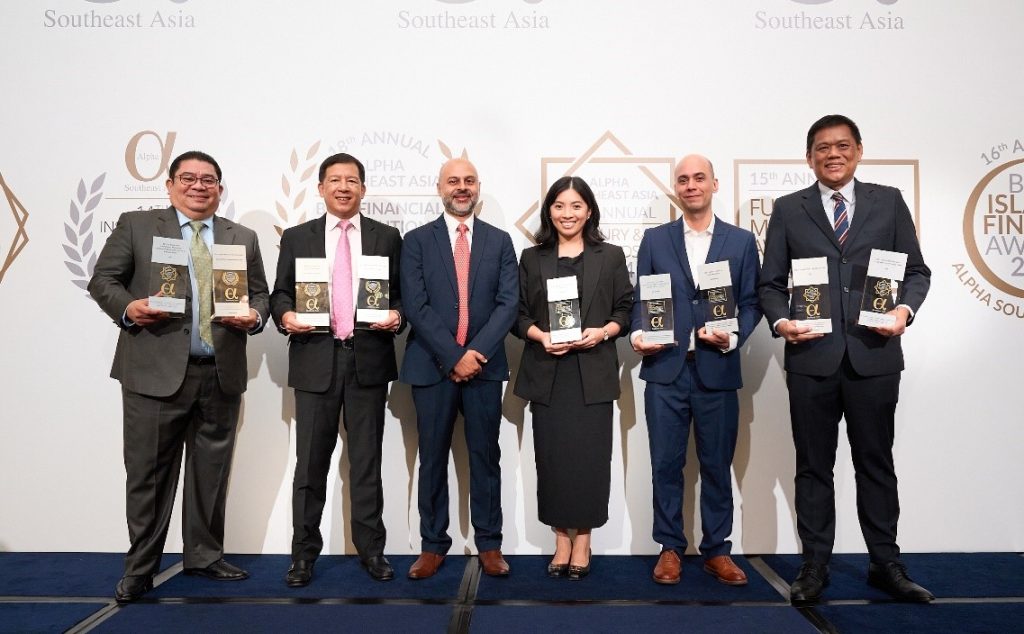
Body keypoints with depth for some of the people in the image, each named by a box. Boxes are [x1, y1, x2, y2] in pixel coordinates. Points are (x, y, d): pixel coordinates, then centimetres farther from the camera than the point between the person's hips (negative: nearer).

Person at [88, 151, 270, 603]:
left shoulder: (243, 238, 13)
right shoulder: (136, 226, 6)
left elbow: (260, 294, 14)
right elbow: (102, 279, 4)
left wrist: (254, 316, -7)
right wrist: (127, 307, -15)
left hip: (221, 376, 3)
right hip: (155, 373, -2)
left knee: (211, 472, 12)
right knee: (148, 472, 4)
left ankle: (204, 556, 27)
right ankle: (140, 568, 20)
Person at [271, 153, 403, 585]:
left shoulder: (387, 237, 9)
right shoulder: (296, 237, 10)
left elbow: (401, 293, 8)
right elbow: (280, 293, 9)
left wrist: (396, 315, -12)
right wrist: (285, 315, -12)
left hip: (369, 359, 0)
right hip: (315, 359, 0)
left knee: (367, 460, 7)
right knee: (310, 462, 6)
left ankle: (371, 548, 19)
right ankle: (304, 552, 19)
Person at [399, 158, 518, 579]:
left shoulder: (499, 241, 9)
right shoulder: (417, 240, 4)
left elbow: (508, 304, 0)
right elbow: (416, 306, -5)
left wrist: (476, 351, -12)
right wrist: (453, 356, -13)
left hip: (484, 365, 1)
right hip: (432, 366, -1)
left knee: (485, 456, 7)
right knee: (433, 458, 7)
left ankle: (489, 544, 18)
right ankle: (433, 545, 19)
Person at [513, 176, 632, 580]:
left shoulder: (611, 256, 7)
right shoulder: (532, 258, 10)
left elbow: (626, 310, 6)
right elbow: (519, 315, 8)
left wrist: (603, 332, -12)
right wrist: (541, 335, -11)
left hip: (593, 373, -1)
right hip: (547, 372, 1)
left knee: (589, 455, -1)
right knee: (552, 456, 3)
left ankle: (582, 541, 14)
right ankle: (562, 539, 17)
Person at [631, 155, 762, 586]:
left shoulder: (741, 241, 8)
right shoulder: (654, 239, 9)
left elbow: (750, 303, 6)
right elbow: (641, 298, 8)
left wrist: (734, 337, -12)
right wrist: (638, 333, -10)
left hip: (717, 370, 0)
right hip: (666, 369, 0)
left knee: (717, 465, 9)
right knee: (666, 464, 5)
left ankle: (717, 550, 22)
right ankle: (670, 548, 19)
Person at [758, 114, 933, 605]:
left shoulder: (889, 201, 9)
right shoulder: (788, 209, 7)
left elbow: (916, 270, 9)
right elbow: (771, 282, 5)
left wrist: (905, 309, -10)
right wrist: (781, 321, -13)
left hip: (874, 355, 1)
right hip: (811, 356, 0)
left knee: (876, 463, 10)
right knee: (813, 467, 8)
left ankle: (886, 564, 24)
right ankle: (814, 565, 20)